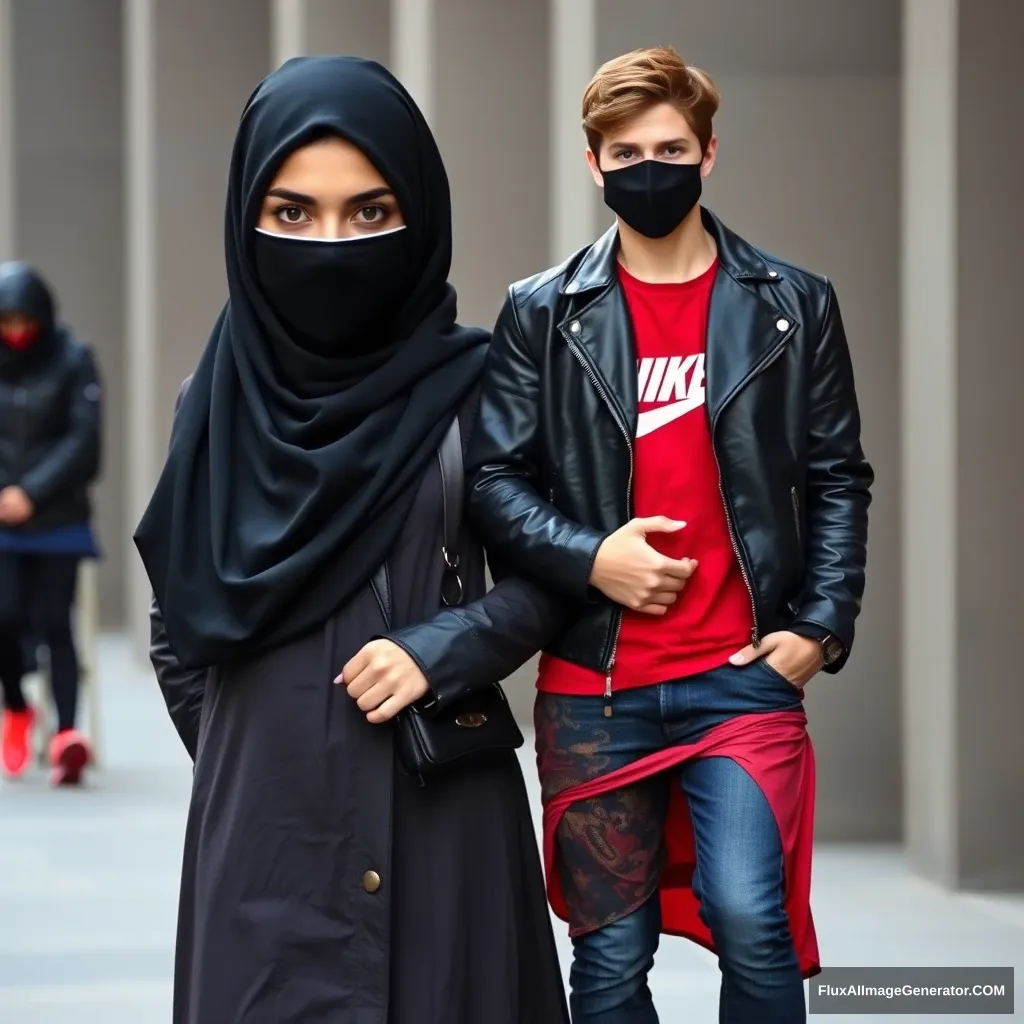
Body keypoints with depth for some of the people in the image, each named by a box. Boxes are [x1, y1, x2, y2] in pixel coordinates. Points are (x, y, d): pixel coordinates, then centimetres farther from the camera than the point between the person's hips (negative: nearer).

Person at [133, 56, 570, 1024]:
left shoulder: (473, 384, -2)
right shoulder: (220, 400, 3)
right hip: (266, 822, 1)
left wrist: (444, 648, -11)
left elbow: (554, 568, 3)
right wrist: (244, 750, 13)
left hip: (441, 813, -1)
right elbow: (177, 625, 13)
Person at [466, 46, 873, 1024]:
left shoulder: (793, 307, 7)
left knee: (751, 920, -17)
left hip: (742, 676, -1)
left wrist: (821, 624, -3)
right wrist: (588, 558, -13)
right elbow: (493, 479, 3)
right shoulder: (543, 314, 6)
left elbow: (837, 478, 8)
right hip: (592, 690, 1)